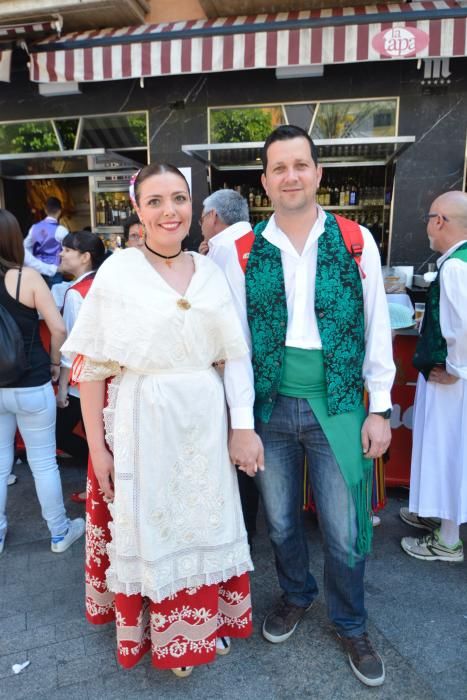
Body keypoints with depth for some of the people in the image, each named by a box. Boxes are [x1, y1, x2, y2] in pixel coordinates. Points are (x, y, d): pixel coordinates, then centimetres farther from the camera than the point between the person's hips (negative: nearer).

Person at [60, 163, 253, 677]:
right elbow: (90, 365, -7)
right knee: (148, 524, 13)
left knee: (204, 520, 17)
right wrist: (96, 444, -7)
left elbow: (232, 355, 8)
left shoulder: (210, 271, 3)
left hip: (205, 419, 4)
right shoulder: (117, 272, -8)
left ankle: (207, 620, 43)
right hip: (142, 421, -3)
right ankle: (162, 634, 39)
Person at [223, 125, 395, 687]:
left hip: (337, 406, -1)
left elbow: (376, 328, 0)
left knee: (344, 531, 10)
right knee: (280, 521, 18)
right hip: (271, 407, 1)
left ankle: (350, 625, 39)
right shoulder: (244, 253, -2)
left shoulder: (355, 240, -2)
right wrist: (241, 425, -7)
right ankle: (296, 595, 48)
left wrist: (379, 409, -2)